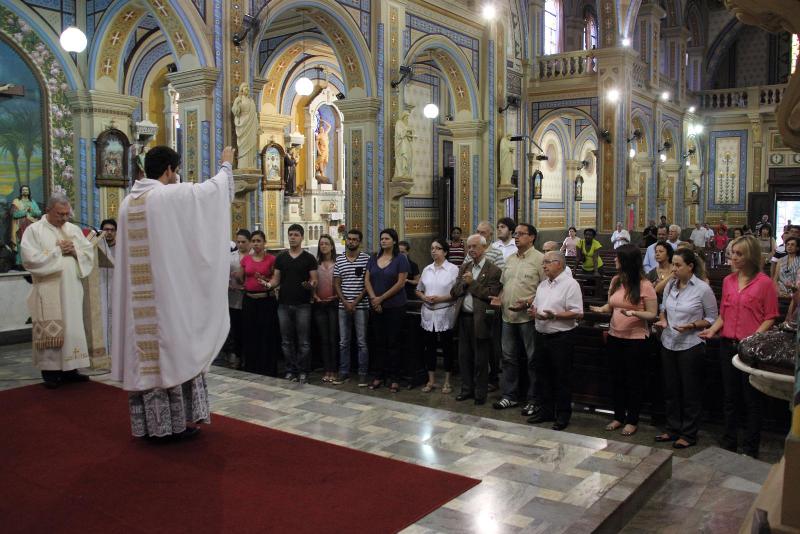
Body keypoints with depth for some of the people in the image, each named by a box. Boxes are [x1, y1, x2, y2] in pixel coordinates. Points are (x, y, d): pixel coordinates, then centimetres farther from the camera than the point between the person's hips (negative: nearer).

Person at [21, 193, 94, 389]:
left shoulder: (74, 229, 13)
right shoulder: (33, 230, -3)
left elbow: (90, 253, 10)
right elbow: (30, 259, -14)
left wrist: (75, 251, -9)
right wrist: (58, 251, -12)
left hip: (72, 289, 5)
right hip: (48, 291, -5)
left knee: (73, 329, 7)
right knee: (50, 332, -3)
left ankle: (69, 369, 15)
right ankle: (50, 371, 4)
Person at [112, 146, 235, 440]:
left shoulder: (128, 202, 9)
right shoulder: (172, 196, -10)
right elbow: (215, 186, 2)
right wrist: (226, 164, 23)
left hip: (139, 298, 6)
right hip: (169, 291, -6)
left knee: (146, 352, 9)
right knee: (173, 349, 3)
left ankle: (150, 423, 16)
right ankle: (179, 419, 10)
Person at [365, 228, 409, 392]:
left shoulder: (401, 259, -5)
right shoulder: (374, 258, 9)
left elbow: (400, 283, -11)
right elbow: (367, 280, 6)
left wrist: (381, 298, -12)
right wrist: (373, 298, -9)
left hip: (395, 306, -4)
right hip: (376, 306, 4)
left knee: (393, 342, 1)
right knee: (379, 342, 10)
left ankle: (394, 378, 8)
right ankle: (380, 375, 18)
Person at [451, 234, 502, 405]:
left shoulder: (493, 270, -7)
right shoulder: (464, 267, 12)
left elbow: (492, 294, -17)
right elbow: (454, 292, 8)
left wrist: (472, 282, -15)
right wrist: (464, 283, -11)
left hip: (480, 319, -6)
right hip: (463, 317, 6)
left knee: (480, 359, 4)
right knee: (464, 356, 13)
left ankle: (480, 393, 17)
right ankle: (467, 389, 26)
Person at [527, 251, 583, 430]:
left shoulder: (570, 284, -10)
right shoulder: (542, 285, 14)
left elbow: (578, 314, -15)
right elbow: (536, 306, 23)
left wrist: (554, 316, -23)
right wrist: (533, 311, 0)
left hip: (561, 338, -7)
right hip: (542, 336, 7)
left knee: (562, 379, 3)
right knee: (542, 375, 13)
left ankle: (563, 415, 14)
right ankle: (545, 410, 26)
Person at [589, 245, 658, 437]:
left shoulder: (644, 285, -13)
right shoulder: (616, 281, 4)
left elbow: (652, 314, -11)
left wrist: (633, 313, -27)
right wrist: (602, 309, -5)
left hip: (635, 339, -6)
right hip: (615, 337, 6)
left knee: (633, 380, 7)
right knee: (618, 379, 15)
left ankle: (632, 421, 20)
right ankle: (619, 416, 28)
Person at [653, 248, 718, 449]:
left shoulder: (703, 289, -11)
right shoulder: (670, 285, 3)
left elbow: (712, 318, -5)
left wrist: (692, 325, -19)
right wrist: (663, 320, -3)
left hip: (691, 346, -5)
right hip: (668, 343, 5)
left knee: (690, 391, 6)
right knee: (670, 389, 13)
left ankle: (689, 434, 19)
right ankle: (673, 429, 27)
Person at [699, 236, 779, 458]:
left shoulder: (764, 282, -8)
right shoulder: (728, 281, 9)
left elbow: (770, 318, -8)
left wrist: (754, 338, -20)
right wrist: (713, 329, -2)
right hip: (728, 345, 5)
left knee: (752, 400, 6)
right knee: (730, 397, 15)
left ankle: (751, 449, 18)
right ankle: (728, 443, 27)